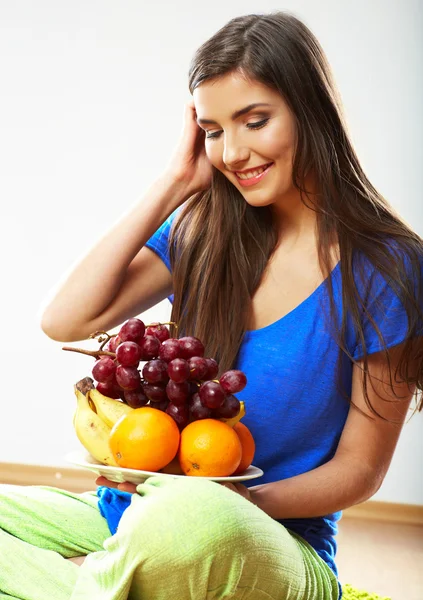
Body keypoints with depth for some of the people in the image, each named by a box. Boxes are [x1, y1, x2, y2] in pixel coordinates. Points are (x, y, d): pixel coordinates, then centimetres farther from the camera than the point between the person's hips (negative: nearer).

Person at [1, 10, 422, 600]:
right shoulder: (203, 233, 5)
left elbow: (360, 467, -4)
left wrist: (243, 501, -22)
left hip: (274, 538, -3)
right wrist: (175, 182, -4)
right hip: (146, 512, 4)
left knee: (195, 517, -39)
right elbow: (66, 320, -7)